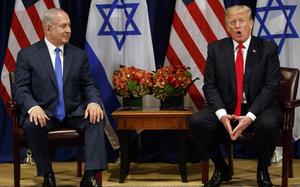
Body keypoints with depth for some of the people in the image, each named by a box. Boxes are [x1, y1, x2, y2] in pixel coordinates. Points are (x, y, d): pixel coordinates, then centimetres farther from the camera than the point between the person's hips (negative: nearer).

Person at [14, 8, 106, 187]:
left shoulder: (79, 55, 10)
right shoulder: (27, 54, 1)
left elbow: (89, 85, 9)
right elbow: (21, 89, -5)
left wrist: (94, 102, -16)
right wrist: (33, 107, -27)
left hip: (74, 112, 2)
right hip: (44, 112, -2)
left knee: (97, 118, -27)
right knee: (31, 125, -34)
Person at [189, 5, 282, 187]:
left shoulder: (268, 48, -1)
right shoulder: (215, 49, 3)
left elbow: (271, 86, -8)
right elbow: (210, 86, -1)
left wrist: (250, 116, -22)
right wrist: (222, 114, -19)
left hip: (259, 108, -2)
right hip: (225, 109, 2)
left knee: (268, 124, -35)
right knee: (196, 122, -24)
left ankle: (262, 170, -3)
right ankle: (222, 169, 1)